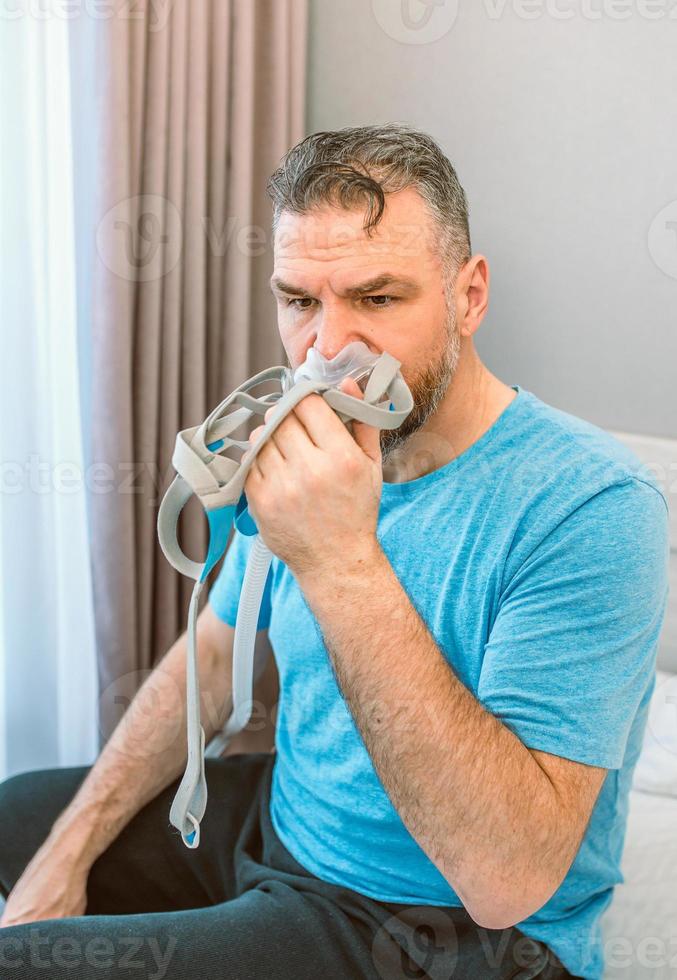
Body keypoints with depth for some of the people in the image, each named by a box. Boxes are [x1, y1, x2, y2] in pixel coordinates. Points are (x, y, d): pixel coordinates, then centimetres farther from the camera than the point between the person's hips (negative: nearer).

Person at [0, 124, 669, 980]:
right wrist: (72, 847, 2)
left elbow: (510, 878, -33)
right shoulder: (308, 456, -1)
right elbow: (211, 657, 10)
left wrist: (346, 567, -39)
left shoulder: (592, 508, -27)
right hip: (283, 816, 7)